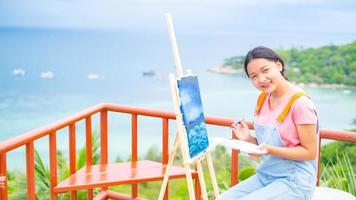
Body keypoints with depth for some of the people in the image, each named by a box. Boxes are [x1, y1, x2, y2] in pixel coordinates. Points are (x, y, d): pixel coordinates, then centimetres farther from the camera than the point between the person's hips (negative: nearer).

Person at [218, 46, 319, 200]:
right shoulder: (263, 99, 4)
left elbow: (310, 152, -15)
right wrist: (248, 139, -7)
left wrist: (270, 150, -25)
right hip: (265, 175, 7)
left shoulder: (300, 103, -19)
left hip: (294, 181, -7)